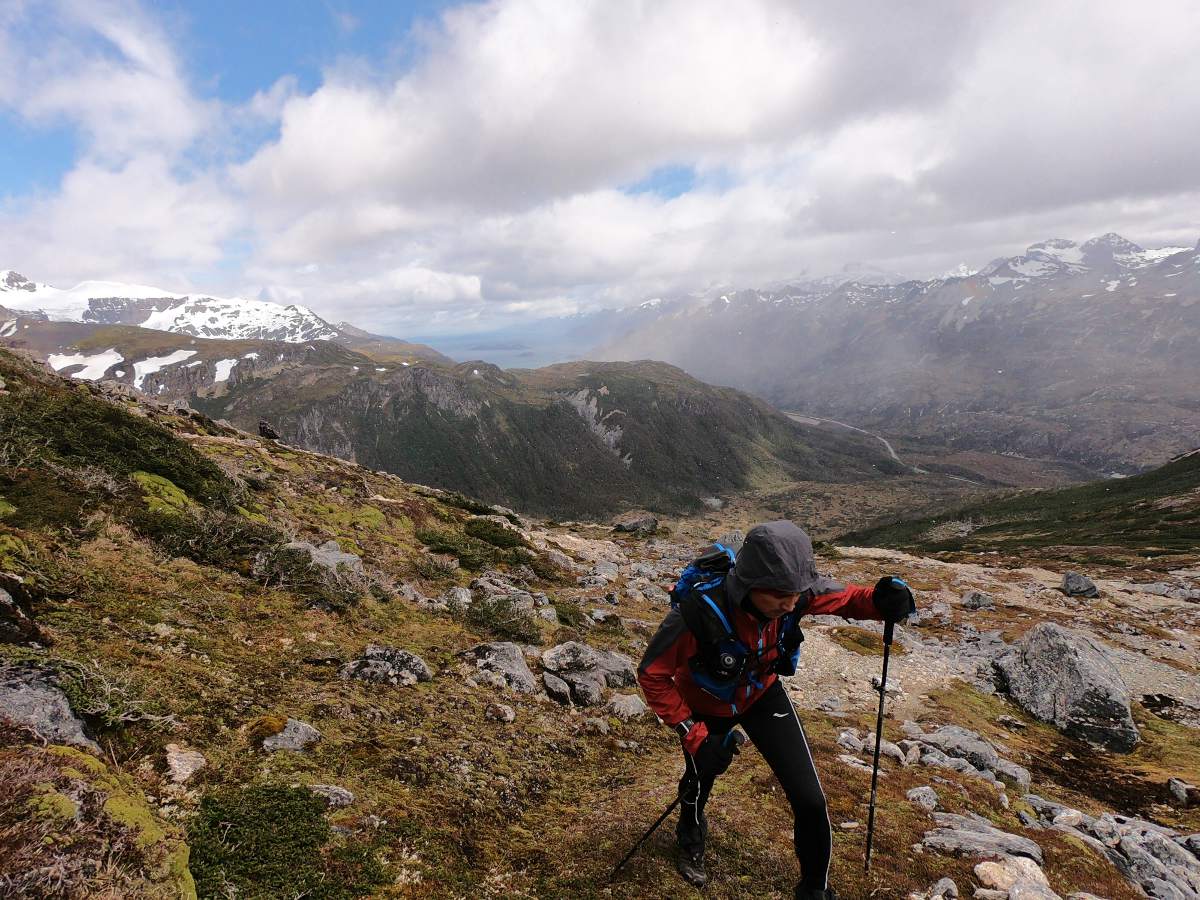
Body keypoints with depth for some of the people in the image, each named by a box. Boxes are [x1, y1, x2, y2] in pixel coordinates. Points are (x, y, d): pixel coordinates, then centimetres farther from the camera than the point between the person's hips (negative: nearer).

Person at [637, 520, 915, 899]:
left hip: (762, 695, 2)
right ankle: (690, 838, 63)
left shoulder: (792, 590, -31)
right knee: (700, 781, 25)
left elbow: (844, 597, -11)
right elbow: (652, 674, -27)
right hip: (706, 707, -2)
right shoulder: (699, 612, -43)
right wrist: (691, 732, -25)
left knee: (810, 800, -4)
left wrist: (881, 601, -33)